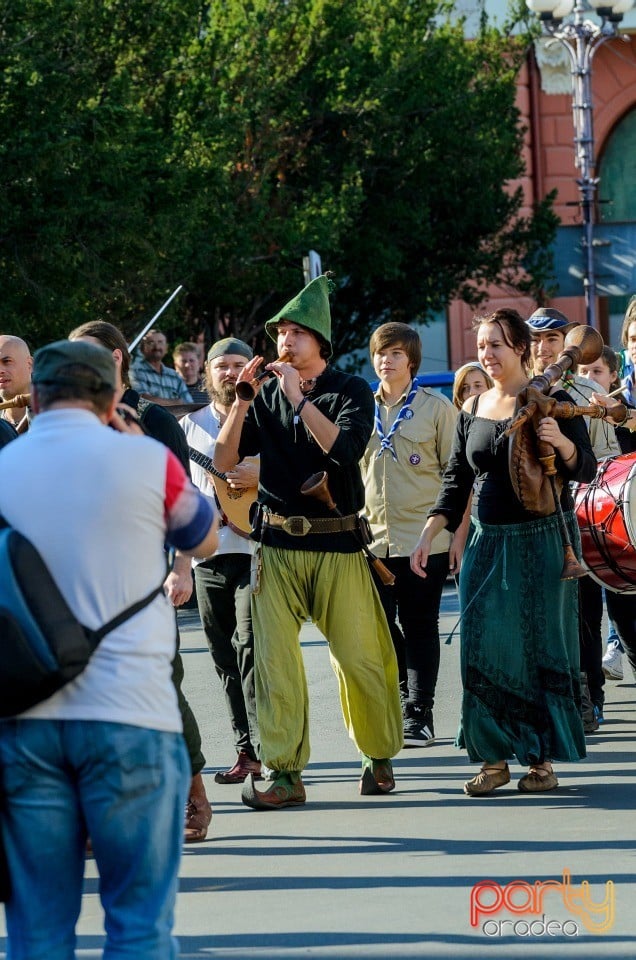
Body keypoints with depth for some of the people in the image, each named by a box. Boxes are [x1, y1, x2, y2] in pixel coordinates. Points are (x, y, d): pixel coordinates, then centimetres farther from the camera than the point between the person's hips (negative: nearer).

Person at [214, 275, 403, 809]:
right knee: (274, 659, -6)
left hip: (338, 544, -2)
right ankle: (284, 772, -2)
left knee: (361, 657, -1)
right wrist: (242, 400, -9)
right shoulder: (267, 395, 9)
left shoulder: (350, 391, 1)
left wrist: (299, 397, -19)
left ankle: (380, 758, 18)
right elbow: (225, 461, 1)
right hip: (278, 545, 2)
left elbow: (345, 447, -18)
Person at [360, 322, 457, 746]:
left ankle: (419, 714, 5)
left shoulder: (436, 408, 0)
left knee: (419, 627, 0)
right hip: (371, 538, 4)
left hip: (423, 535, -4)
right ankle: (405, 693, 23)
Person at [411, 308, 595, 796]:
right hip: (488, 541, 4)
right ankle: (493, 758, 5)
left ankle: (541, 759, 6)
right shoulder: (473, 409, 10)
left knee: (541, 646, -1)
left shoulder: (550, 400, -3)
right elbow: (457, 480, 14)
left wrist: (562, 442, -27)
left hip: (542, 540, -4)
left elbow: (586, 470, -7)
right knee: (484, 648, -1)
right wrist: (429, 535, 4)